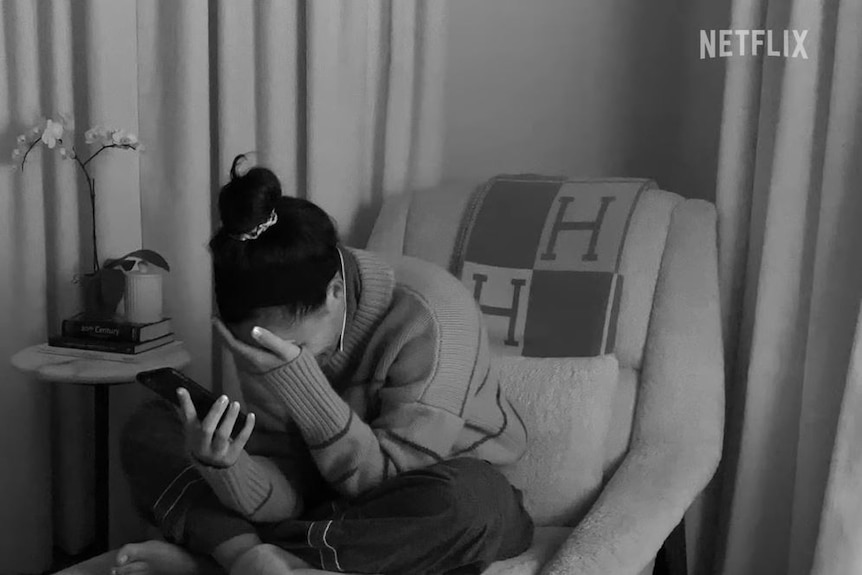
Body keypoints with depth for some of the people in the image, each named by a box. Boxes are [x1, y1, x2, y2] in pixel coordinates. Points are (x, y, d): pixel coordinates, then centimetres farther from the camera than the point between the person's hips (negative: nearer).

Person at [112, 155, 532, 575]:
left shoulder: (427, 317, -27)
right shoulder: (269, 328, -13)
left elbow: (384, 480, -25)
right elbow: (286, 498, -16)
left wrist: (298, 379, -35)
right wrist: (221, 466, -38)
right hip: (334, 507, 3)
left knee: (472, 500, -41)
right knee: (148, 430, -7)